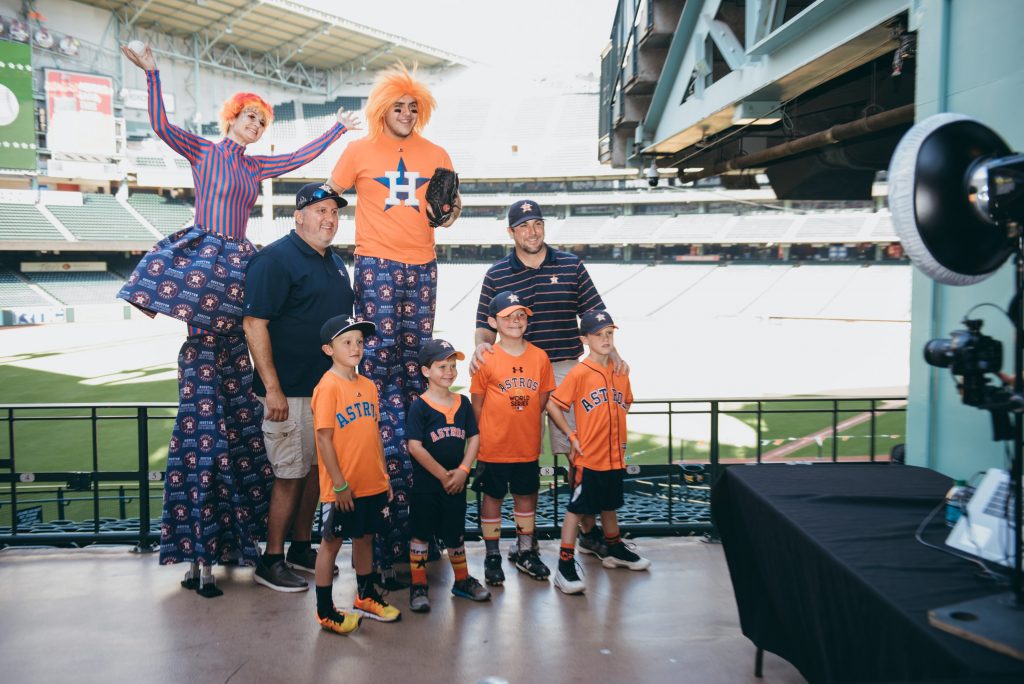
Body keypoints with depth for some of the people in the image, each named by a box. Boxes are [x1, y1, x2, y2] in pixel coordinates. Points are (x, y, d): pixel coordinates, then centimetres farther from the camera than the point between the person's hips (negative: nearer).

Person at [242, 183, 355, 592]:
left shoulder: (335, 263, 14)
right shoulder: (275, 259, -12)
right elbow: (254, 324, -17)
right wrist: (271, 388, -20)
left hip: (328, 386, 8)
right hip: (290, 391, -8)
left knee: (316, 470, 14)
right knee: (290, 475, -3)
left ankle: (301, 549, 28)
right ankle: (271, 562, 11)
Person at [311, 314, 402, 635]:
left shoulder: (368, 385, 8)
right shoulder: (328, 387, -14)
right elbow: (324, 439, -16)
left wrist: (383, 475, 13)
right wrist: (339, 484, -16)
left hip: (372, 484, 7)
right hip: (342, 488, -7)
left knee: (365, 537, 19)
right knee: (331, 542, 7)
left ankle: (366, 597, 36)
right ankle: (325, 612, 20)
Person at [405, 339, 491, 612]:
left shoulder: (463, 403, 4)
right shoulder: (419, 407, -11)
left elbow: (474, 438, 4)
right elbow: (415, 446, -17)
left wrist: (462, 471, -9)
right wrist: (443, 475, -15)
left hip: (456, 483, 4)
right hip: (426, 484, -4)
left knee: (455, 533, 17)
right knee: (421, 533, 6)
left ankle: (462, 581, 31)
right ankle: (418, 587, 18)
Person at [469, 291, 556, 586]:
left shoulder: (539, 357, -2)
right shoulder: (486, 359, -9)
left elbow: (542, 398, 7)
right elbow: (477, 402, -3)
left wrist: (524, 422, 2)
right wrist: (487, 434, -2)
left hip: (527, 445, 3)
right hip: (494, 447, -3)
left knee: (526, 495, 15)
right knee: (492, 496, 9)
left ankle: (526, 553, 31)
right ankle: (492, 556, 23)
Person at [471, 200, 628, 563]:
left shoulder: (571, 265, 6)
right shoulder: (497, 274, 6)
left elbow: (596, 316, 6)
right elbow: (486, 327, 6)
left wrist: (613, 354, -8)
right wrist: (481, 347, -16)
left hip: (567, 369, 0)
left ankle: (588, 529, 18)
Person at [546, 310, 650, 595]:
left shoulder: (620, 372, 5)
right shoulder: (580, 373, -13)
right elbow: (552, 405, -13)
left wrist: (620, 437, 14)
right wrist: (572, 436, -12)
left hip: (614, 456, 6)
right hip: (587, 457, -6)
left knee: (610, 504, 22)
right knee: (576, 508, 0)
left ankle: (615, 550, 41)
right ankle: (565, 567, 6)